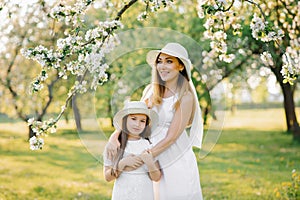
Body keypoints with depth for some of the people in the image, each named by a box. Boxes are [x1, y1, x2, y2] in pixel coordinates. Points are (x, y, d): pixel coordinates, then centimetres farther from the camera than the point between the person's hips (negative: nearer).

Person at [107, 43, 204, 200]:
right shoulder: (150, 90, 5)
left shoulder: (185, 97, -10)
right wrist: (115, 136, -15)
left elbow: (170, 138, -15)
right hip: (155, 162, 4)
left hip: (178, 162, -4)